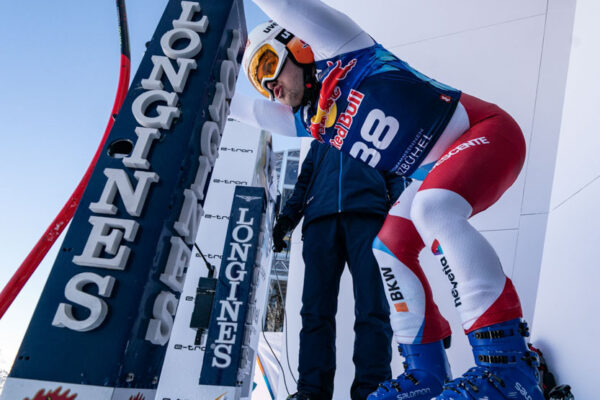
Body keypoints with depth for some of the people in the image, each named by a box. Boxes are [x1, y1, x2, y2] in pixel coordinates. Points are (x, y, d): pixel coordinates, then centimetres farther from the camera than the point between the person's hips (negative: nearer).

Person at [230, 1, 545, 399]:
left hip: (486, 130, -8)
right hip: (439, 170, 8)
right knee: (389, 244, -3)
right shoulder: (311, 122, 10)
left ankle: (509, 364, -28)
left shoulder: (336, 51, -7)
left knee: (433, 209, -33)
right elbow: (247, 109, 20)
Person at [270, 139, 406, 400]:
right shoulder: (320, 143, 37)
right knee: (316, 308, -10)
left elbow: (395, 176, 21)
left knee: (372, 307, -15)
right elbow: (304, 182, 28)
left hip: (367, 214, -1)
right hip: (321, 217, 2)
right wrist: (287, 216, 10)